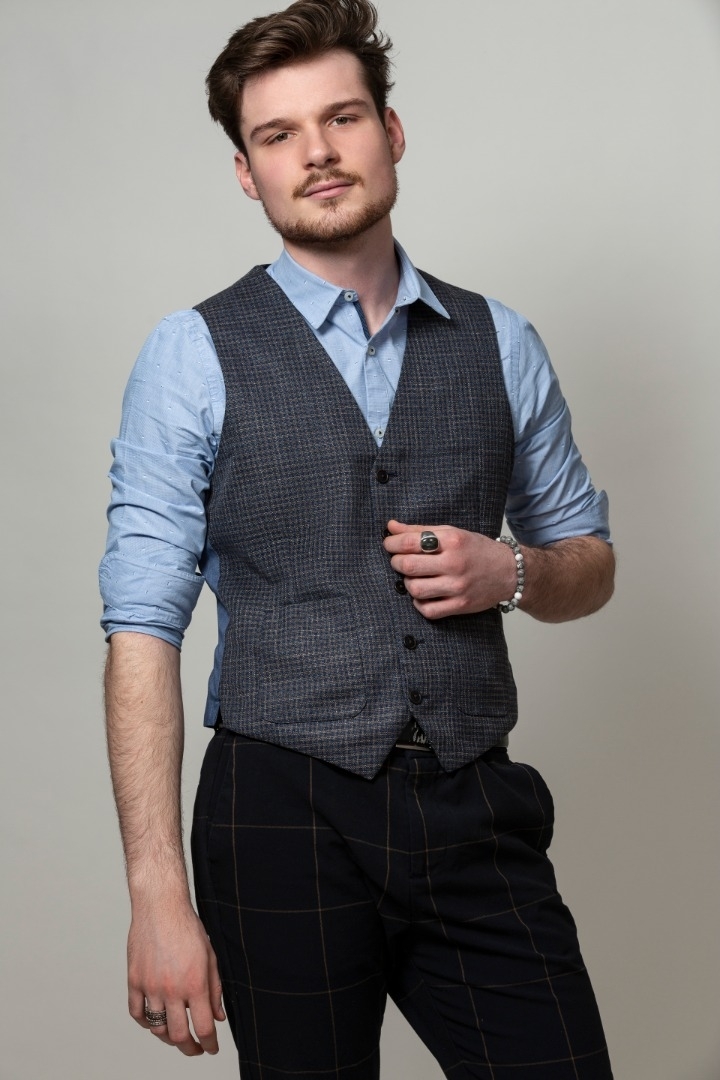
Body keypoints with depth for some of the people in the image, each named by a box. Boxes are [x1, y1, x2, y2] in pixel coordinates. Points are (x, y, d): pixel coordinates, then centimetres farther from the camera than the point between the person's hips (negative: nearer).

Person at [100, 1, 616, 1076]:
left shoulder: (500, 344, 8)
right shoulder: (193, 356, -3)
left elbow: (591, 560, 18)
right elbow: (143, 628, -7)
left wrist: (512, 570, -6)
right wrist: (159, 897, -14)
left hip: (479, 820, 3)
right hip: (287, 821, -2)